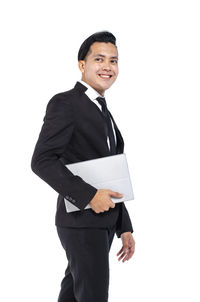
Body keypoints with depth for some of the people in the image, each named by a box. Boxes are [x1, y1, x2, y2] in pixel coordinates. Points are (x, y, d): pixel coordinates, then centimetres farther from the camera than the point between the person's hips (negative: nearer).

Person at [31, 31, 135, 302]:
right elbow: (42, 161, -20)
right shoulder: (64, 103, -10)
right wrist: (88, 195, -25)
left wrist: (125, 228, 15)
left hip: (105, 221, 9)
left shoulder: (104, 113, 17)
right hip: (81, 222, -9)